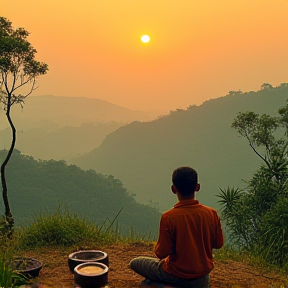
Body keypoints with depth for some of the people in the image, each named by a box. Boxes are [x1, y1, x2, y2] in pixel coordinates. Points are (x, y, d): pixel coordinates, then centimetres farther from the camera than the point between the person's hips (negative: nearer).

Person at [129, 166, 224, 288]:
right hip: (202, 276, 5)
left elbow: (161, 254, -19)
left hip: (177, 276, -5)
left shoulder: (168, 217, -25)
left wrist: (157, 246, 2)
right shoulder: (211, 213, -14)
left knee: (134, 263, 15)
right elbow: (218, 244, -2)